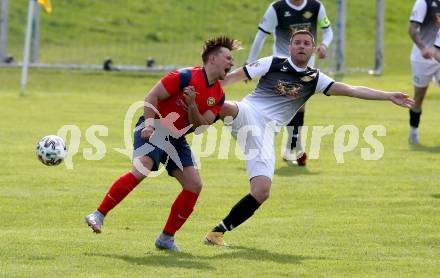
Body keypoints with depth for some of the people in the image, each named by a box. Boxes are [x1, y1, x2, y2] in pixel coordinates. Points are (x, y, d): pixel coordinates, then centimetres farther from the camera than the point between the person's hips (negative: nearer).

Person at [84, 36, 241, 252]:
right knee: (142, 169, -30)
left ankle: (166, 238, 3)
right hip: (155, 129, -7)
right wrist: (150, 123, -24)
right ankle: (99, 215, -23)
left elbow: (201, 125, -1)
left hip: (177, 138, 7)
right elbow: (151, 96, -13)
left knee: (194, 185, -6)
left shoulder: (218, 96, 6)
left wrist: (192, 105, -18)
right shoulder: (186, 76, -14)